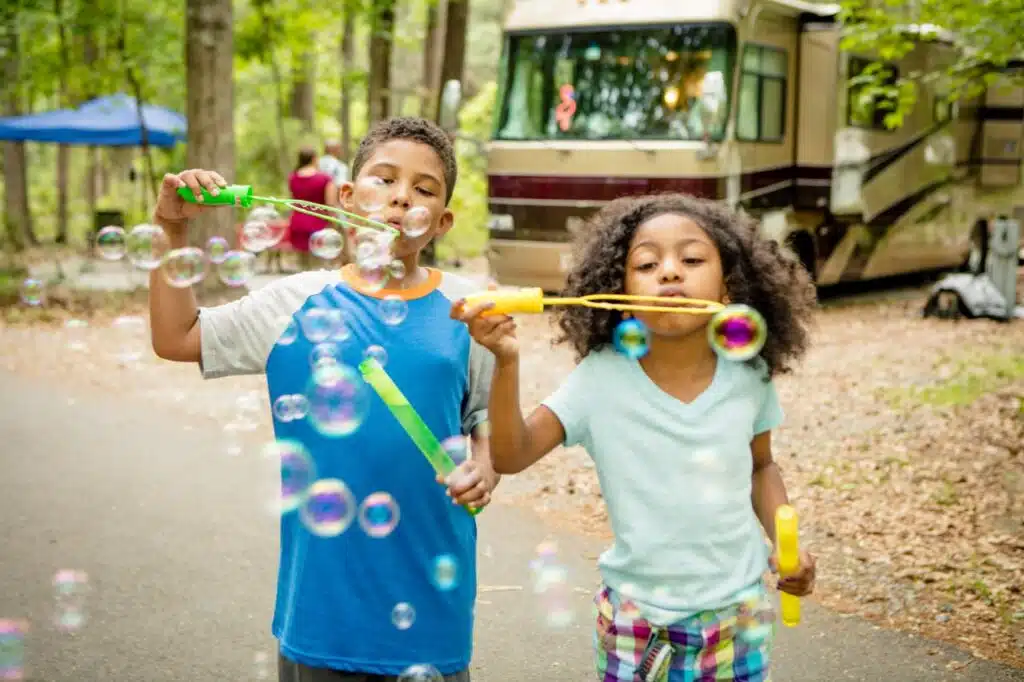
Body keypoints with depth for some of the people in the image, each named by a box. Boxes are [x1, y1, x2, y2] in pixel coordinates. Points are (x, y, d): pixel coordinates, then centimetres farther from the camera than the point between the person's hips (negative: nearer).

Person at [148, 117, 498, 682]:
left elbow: (490, 416, 8)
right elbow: (175, 338, 6)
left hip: (431, 580, 0)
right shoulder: (297, 303, 0)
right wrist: (174, 233, -2)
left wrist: (484, 469, -12)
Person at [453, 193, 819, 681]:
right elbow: (510, 456, -19)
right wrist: (507, 362, -33)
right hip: (635, 614, -1)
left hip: (737, 609, 2)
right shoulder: (601, 377, -15)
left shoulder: (748, 376, -8)